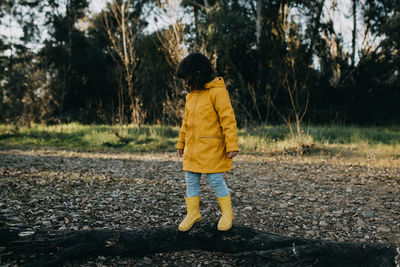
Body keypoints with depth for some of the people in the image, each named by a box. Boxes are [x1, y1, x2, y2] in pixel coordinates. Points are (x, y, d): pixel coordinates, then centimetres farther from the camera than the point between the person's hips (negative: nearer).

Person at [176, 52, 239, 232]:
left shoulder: (218, 92, -11)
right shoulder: (191, 95, 14)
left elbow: (228, 119, -14)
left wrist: (232, 145, -18)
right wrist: (181, 143, 24)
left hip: (212, 147, -7)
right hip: (193, 146, 7)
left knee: (215, 179, -2)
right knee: (191, 180, 9)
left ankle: (227, 213, 17)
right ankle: (193, 213, 24)